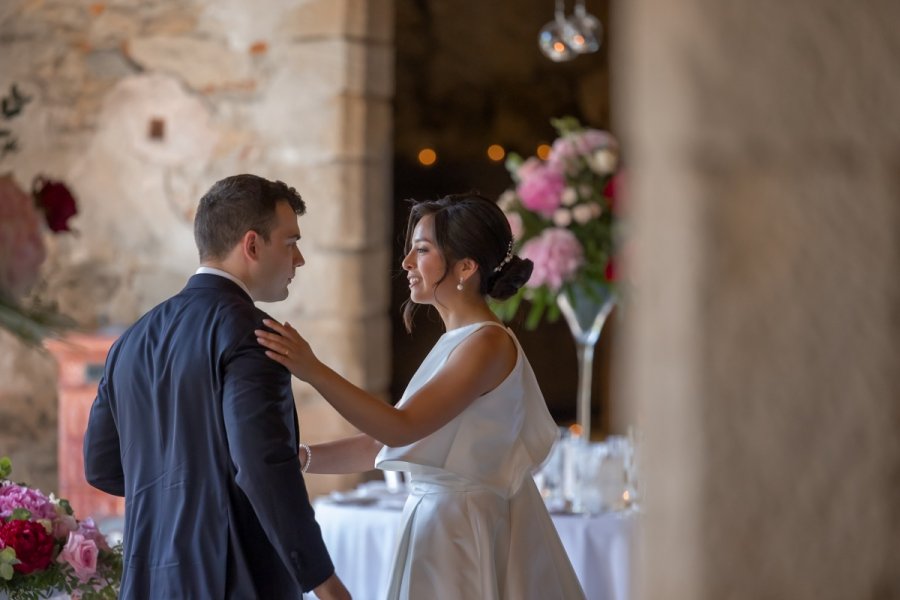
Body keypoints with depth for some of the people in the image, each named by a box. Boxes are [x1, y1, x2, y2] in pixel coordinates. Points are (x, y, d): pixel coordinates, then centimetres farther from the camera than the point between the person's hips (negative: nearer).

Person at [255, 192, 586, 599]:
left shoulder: (488, 343, -14)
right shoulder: (456, 344, 14)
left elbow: (400, 428, -23)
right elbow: (379, 443, 11)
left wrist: (313, 371, -28)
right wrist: (301, 458, -2)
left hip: (464, 535, -8)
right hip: (438, 528, 8)